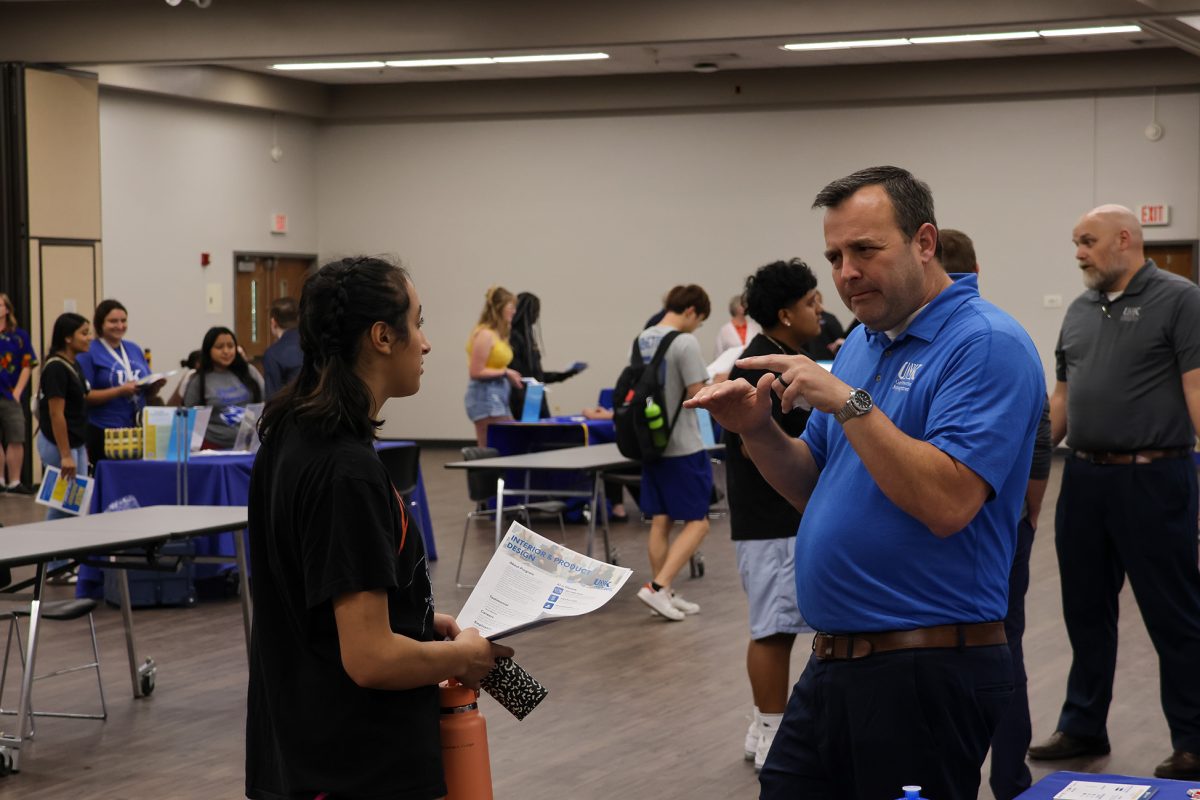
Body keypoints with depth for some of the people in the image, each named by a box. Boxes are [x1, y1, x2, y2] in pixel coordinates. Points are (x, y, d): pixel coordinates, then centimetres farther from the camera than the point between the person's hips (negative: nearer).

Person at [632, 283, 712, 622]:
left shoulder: (641, 340, 7)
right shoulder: (684, 343, -16)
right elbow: (697, 394, -16)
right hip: (683, 446, -8)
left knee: (660, 521, 11)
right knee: (697, 522, 0)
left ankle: (665, 595, 15)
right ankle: (658, 586, -11)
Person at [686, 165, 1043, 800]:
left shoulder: (986, 346, -14)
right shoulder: (862, 343, 14)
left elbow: (948, 503, -25)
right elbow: (814, 486, 18)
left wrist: (848, 403, -22)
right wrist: (757, 429, -1)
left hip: (927, 672, -8)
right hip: (832, 667, 8)